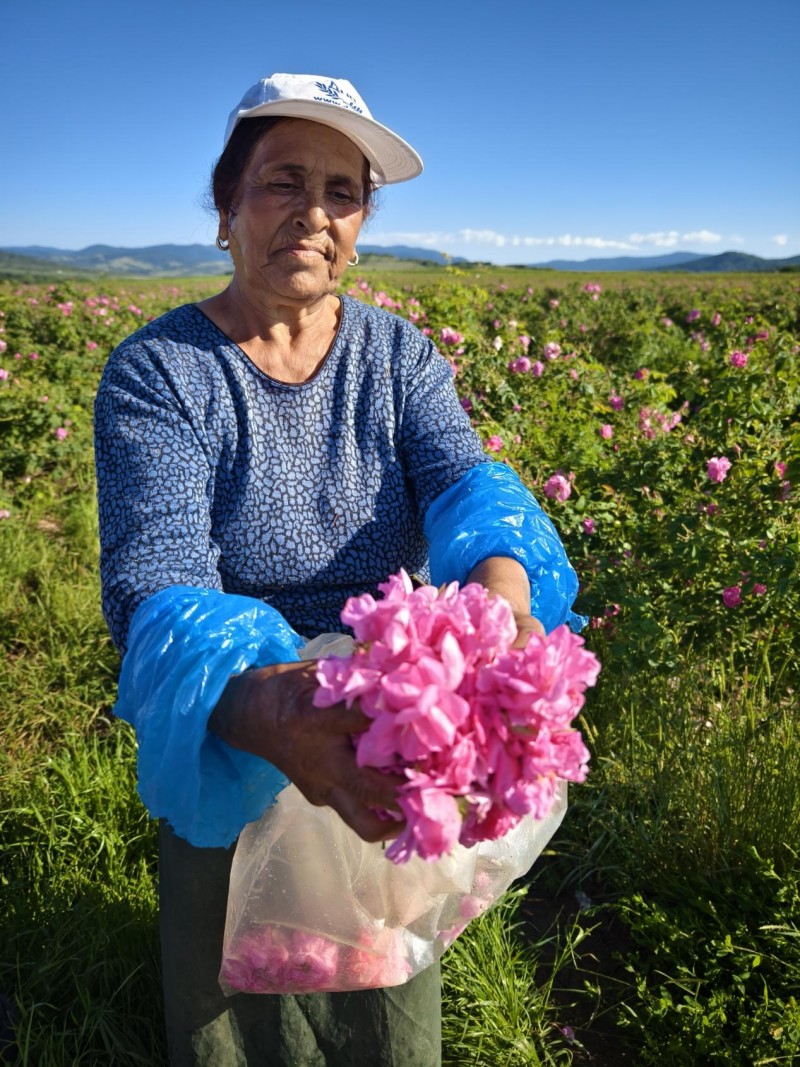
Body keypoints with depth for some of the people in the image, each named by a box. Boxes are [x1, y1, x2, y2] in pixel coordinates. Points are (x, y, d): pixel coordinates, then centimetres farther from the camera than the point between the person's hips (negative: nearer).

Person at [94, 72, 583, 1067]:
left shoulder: (402, 356, -3)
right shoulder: (154, 374, -15)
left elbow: (465, 482, -19)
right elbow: (155, 584, -28)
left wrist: (503, 587, -44)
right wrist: (259, 705, -50)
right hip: (227, 761, -2)